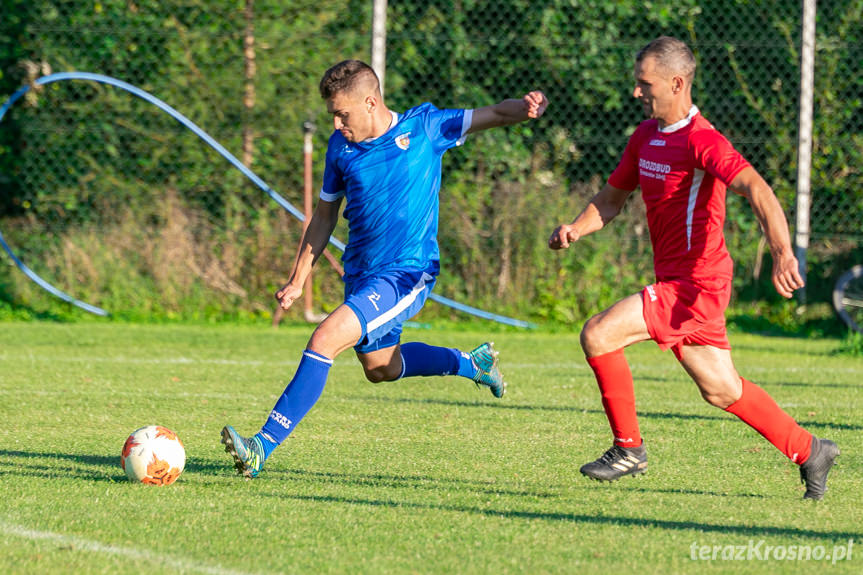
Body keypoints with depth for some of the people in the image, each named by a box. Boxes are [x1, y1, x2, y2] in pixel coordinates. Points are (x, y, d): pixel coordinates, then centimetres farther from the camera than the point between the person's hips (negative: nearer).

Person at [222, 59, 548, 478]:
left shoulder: (424, 127, -7)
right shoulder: (340, 146, 4)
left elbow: (491, 116, -7)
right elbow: (325, 215, 14)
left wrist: (525, 107, -30)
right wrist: (297, 281, 10)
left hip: (407, 274, -7)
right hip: (360, 273, 7)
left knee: (325, 339, -24)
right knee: (381, 368, 24)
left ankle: (263, 447, -25)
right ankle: (470, 364, 47)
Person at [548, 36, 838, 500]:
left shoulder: (702, 141, -18)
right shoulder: (646, 135, 10)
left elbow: (756, 189, -31)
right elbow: (613, 196, 18)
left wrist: (782, 253, -46)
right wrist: (575, 229, -2)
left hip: (696, 284, -9)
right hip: (678, 282, 9)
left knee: (598, 336, -16)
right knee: (721, 389, 16)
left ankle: (628, 448, -3)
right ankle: (810, 452, 27)